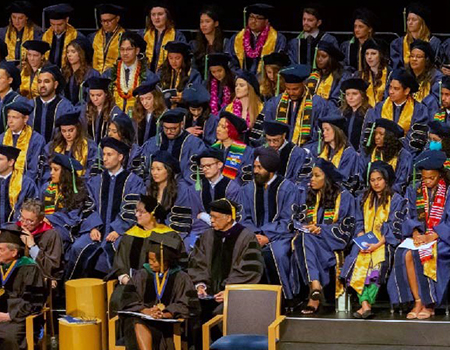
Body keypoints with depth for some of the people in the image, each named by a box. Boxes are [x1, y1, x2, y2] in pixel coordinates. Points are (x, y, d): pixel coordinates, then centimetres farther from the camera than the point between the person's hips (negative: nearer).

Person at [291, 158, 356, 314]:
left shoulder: (344, 197, 4)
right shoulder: (307, 196, 19)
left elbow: (346, 225, -4)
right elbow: (299, 220, 13)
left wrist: (321, 229, -16)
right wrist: (303, 228, -11)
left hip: (332, 241, -4)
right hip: (309, 238, 4)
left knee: (306, 239, -36)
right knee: (303, 239, -34)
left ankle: (313, 296, -43)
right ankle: (315, 285, -49)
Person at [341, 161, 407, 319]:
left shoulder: (396, 200, 6)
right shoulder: (363, 199, 20)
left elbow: (394, 227, -3)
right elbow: (359, 223, 16)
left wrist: (378, 244, -15)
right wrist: (361, 240, -4)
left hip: (385, 242, -3)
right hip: (365, 242, 3)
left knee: (377, 262, -32)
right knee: (358, 262, -27)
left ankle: (366, 303, -36)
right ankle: (365, 305, -37)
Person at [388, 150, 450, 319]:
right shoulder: (415, 190, 10)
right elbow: (410, 217, 8)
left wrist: (431, 237, -19)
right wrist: (415, 232, -12)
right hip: (420, 236, 4)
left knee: (421, 255, -32)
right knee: (405, 253, -28)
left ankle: (429, 303, -21)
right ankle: (418, 302, -26)